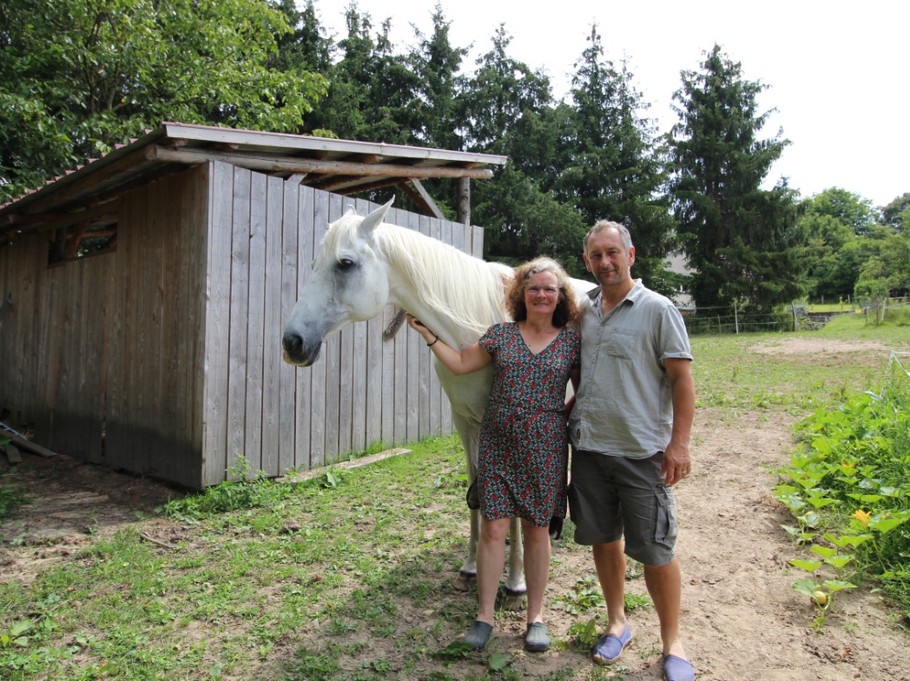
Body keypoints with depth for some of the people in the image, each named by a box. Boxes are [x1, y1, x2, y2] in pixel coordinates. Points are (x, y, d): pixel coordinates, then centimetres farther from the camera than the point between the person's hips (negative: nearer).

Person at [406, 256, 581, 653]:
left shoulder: (572, 339, 1)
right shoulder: (501, 334, 3)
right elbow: (460, 364, 6)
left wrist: (565, 419, -4)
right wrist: (426, 333, 3)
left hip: (545, 446, -1)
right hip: (497, 444, 1)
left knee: (536, 529, 11)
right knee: (494, 528, 2)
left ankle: (536, 615, 27)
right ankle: (484, 616, 17)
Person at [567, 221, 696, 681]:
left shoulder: (657, 309, -7)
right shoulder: (582, 310, 7)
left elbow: (682, 379, -8)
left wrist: (678, 444, -14)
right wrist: (572, 418, 8)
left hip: (642, 452, -5)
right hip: (588, 447, 5)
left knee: (655, 550, 4)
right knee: (603, 539, 16)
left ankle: (672, 643, 25)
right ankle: (617, 624, 36)